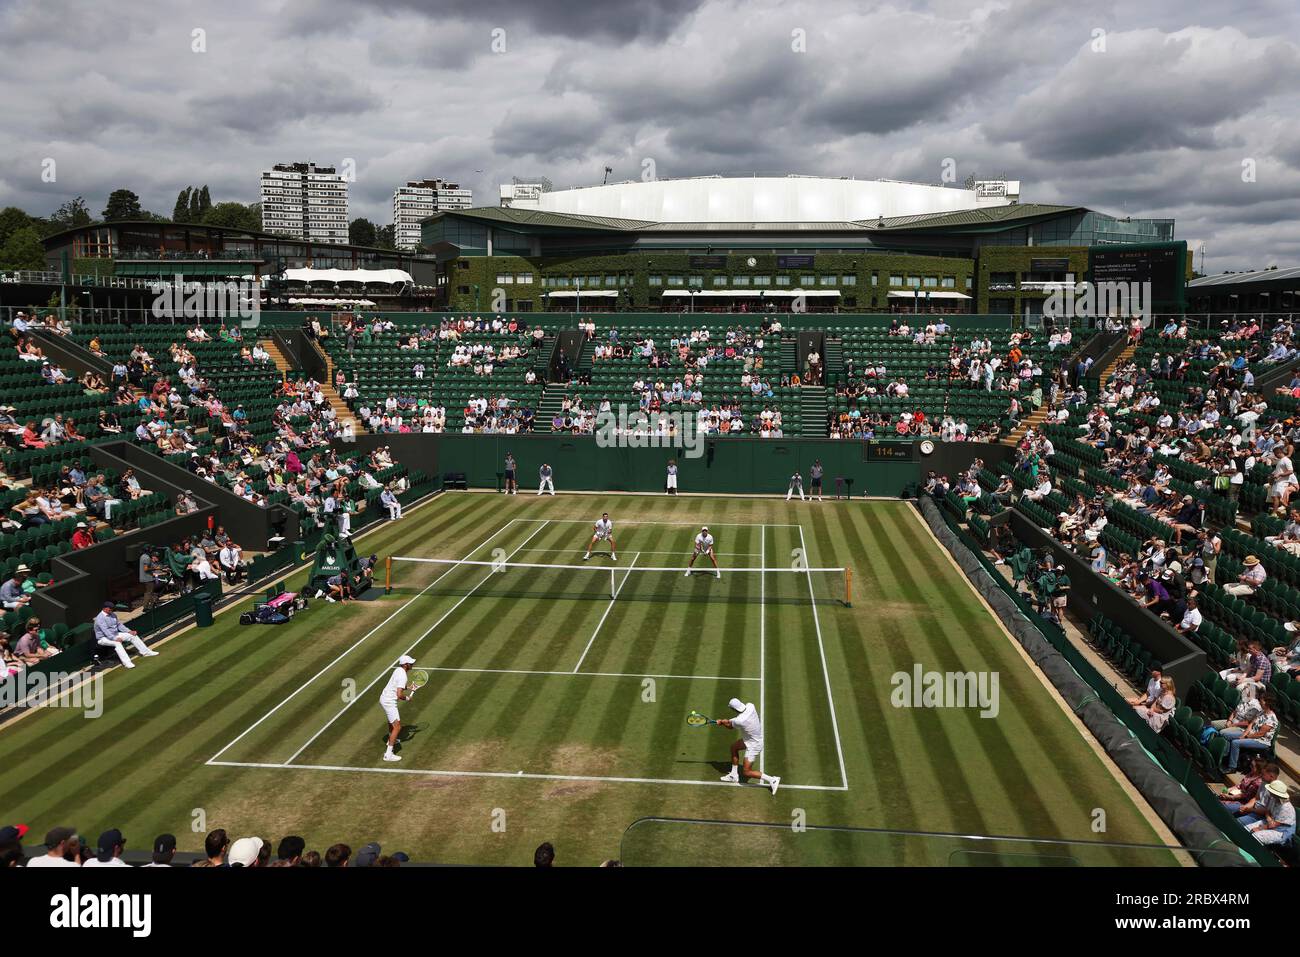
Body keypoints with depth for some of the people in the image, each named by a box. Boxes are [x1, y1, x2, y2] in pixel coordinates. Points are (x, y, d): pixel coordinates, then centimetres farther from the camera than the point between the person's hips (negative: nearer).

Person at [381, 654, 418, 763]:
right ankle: (388, 754, -14)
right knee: (397, 727, -10)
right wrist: (407, 698, -10)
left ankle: (391, 740, 57)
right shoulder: (403, 676, -25)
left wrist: (408, 688, 10)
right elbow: (399, 695, -30)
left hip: (384, 698, 10)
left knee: (392, 720, 34)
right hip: (389, 702, -10)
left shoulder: (399, 670, 5)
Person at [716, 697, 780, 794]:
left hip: (753, 746, -9)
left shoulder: (739, 721, -35)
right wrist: (727, 720, -4)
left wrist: (722, 722, 10)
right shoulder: (750, 706, -17)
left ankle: (772, 780, 8)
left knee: (747, 773, 4)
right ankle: (734, 775, 37)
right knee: (734, 746, 25)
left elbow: (729, 725, -11)